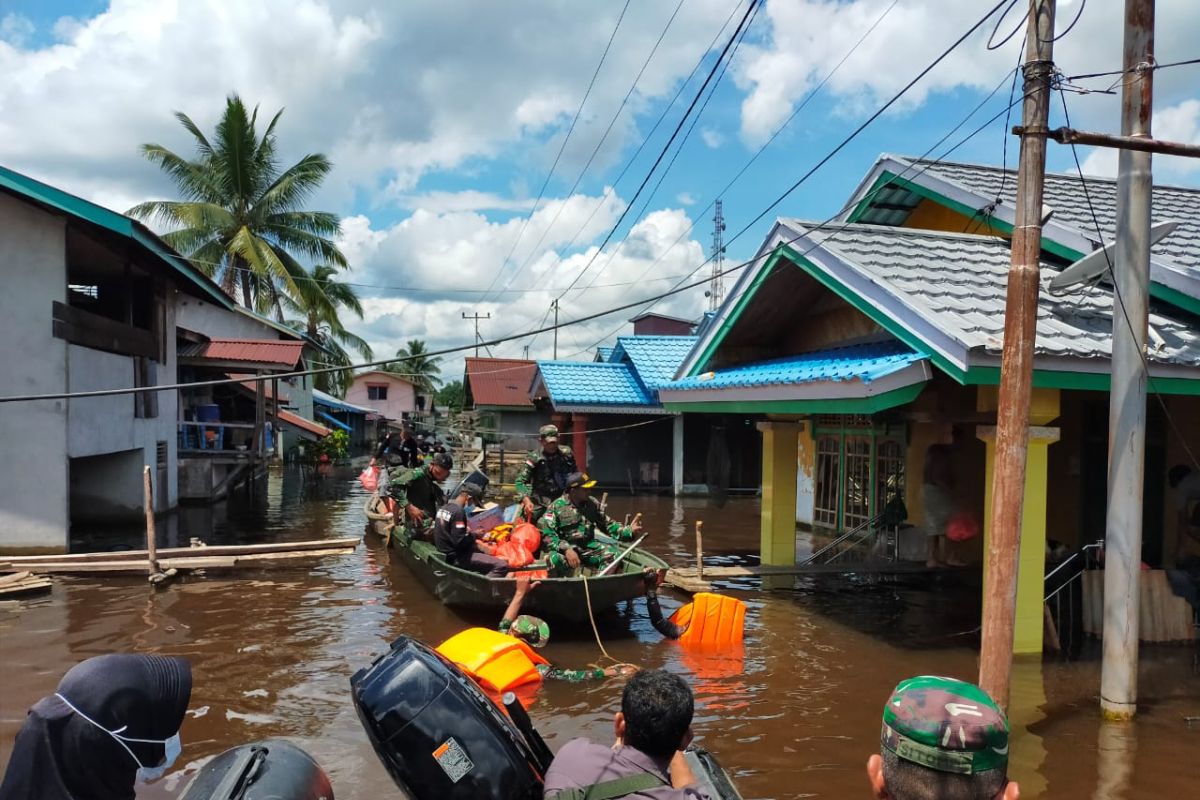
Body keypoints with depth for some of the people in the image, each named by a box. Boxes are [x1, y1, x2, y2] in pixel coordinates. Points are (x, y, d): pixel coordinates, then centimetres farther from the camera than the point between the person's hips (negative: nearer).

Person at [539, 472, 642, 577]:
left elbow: (608, 524, 15)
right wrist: (566, 549, -29)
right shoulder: (556, 506, -9)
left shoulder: (592, 504, 7)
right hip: (562, 549, -5)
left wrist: (629, 531, -1)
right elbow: (546, 534, -16)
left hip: (587, 548, 5)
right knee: (556, 560, -36)